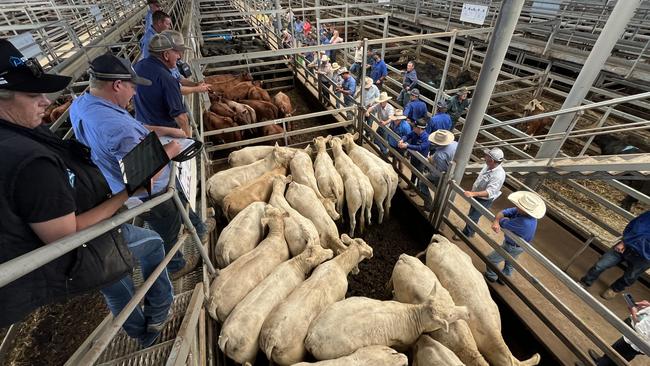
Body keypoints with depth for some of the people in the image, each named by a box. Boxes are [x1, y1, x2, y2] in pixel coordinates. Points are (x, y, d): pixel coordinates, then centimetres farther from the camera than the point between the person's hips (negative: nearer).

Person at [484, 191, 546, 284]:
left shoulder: (524, 222, -44)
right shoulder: (522, 211, -19)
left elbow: (504, 223, -33)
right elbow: (503, 212, -17)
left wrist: (503, 219, -11)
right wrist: (496, 222, -36)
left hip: (512, 247, -8)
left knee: (491, 259, 10)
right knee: (509, 263, 30)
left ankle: (491, 276, 35)